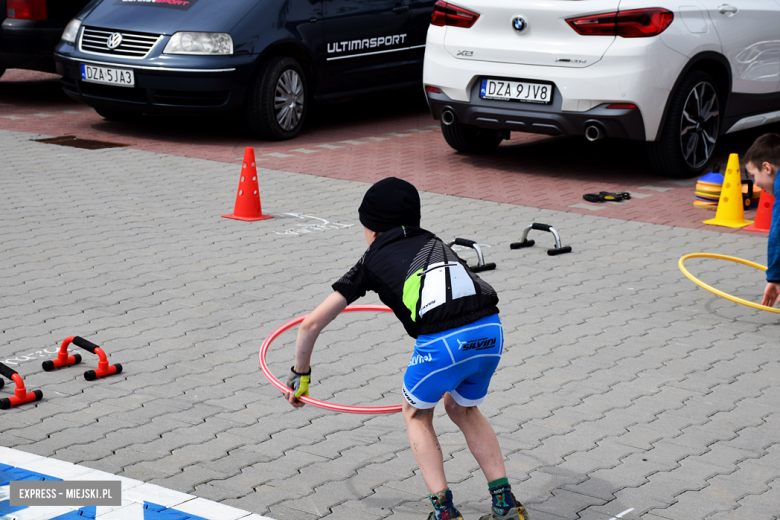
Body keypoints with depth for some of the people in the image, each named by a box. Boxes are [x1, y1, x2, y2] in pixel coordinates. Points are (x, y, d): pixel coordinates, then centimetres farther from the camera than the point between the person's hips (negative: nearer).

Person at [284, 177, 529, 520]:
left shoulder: (373, 260, 21)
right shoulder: (433, 242, 33)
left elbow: (311, 324, 22)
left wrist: (300, 374, 38)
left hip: (443, 340, -5)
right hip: (490, 329, 5)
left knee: (416, 414, 24)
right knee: (461, 408, 31)